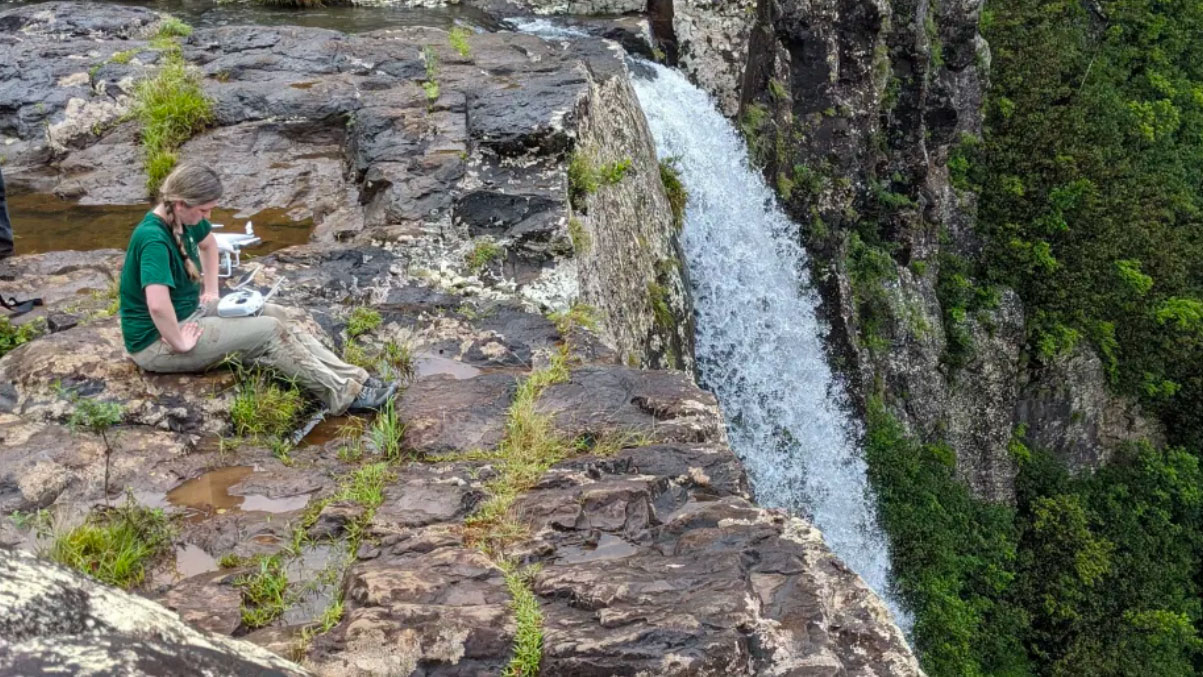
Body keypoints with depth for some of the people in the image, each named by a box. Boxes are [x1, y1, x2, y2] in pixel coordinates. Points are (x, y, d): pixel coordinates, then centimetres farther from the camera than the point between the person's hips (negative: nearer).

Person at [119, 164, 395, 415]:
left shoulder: (183, 218, -1)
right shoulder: (154, 238, -29)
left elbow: (208, 243, 23)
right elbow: (157, 304, -43)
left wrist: (210, 291, 17)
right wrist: (179, 343, -29)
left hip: (189, 312, 10)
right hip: (157, 341, -10)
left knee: (282, 317, -1)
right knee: (270, 331, -18)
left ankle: (353, 379, -7)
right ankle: (343, 395, -15)